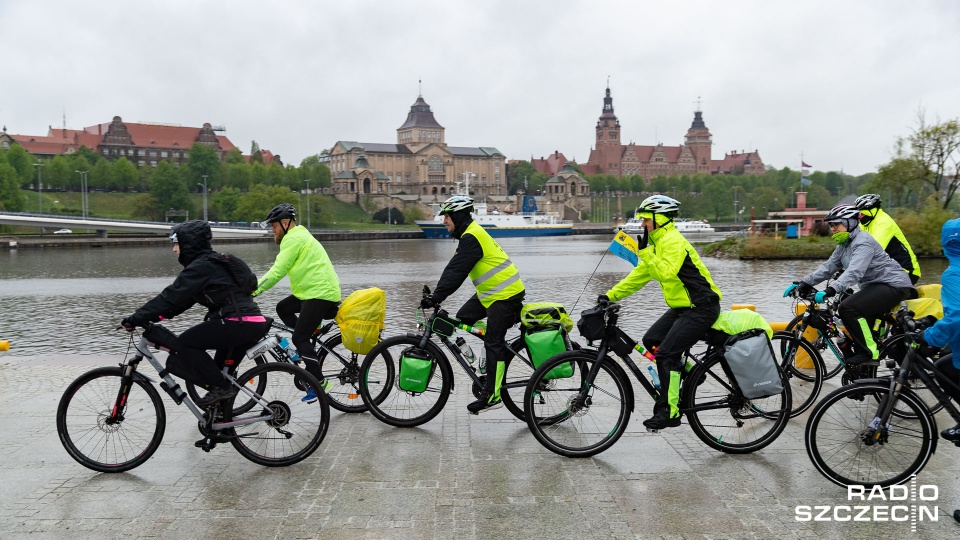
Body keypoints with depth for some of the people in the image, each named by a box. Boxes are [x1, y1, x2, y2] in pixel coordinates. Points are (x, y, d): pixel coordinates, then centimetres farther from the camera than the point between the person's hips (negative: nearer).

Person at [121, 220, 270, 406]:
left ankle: (221, 386, -4)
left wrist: (136, 319, -11)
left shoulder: (202, 266, -9)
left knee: (185, 344, -8)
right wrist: (151, 317, 13)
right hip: (252, 324, 10)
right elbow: (180, 300, 22)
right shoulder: (211, 263, 21)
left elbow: (172, 296, -14)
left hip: (240, 323, -10)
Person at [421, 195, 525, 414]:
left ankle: (492, 395, -2)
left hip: (506, 293, -10)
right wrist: (435, 294, 13)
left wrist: (437, 296, -27)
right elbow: (454, 269, 17)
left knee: (493, 343, -8)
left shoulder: (471, 238, -18)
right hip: (492, 291, 10)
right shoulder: (472, 234, 15)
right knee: (462, 319, 10)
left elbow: (456, 272, -26)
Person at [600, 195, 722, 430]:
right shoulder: (658, 242, 13)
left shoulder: (673, 241, -17)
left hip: (701, 307, -10)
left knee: (666, 354, -13)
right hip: (682, 306, 10)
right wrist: (611, 295, 10)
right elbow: (639, 275, 15)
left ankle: (669, 412, -6)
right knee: (651, 341, 7)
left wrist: (644, 251, -28)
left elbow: (665, 273, -33)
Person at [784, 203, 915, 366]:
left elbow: (854, 272, -33)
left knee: (848, 308, -25)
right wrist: (803, 283, -3)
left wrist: (831, 290, -45)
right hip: (875, 285, 11)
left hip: (893, 284, -11)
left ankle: (869, 352, -15)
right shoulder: (843, 245, 12)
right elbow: (828, 267, 8)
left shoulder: (863, 242, -18)